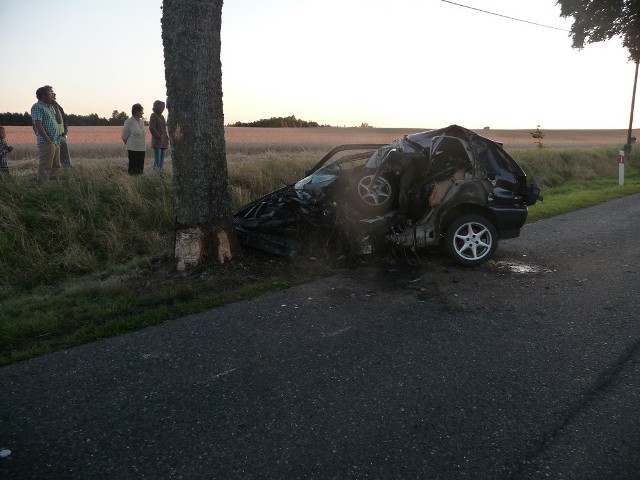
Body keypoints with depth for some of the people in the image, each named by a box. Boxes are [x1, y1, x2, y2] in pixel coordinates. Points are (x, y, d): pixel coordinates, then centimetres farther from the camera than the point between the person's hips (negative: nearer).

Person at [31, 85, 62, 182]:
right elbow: (38, 125, -15)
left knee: (56, 167, 12)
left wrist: (56, 107, 11)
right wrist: (48, 140, -20)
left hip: (56, 142, 9)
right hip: (46, 143, -9)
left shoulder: (50, 107, 20)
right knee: (45, 167, -9)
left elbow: (60, 121, 18)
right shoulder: (38, 107, -7)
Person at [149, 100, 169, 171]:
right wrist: (158, 137, -15)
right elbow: (152, 128, -15)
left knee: (161, 161, 8)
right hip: (157, 142, -8)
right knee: (157, 161, -11)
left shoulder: (161, 116, 17)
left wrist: (166, 138, 12)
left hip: (163, 142, 8)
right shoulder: (153, 115, -6)